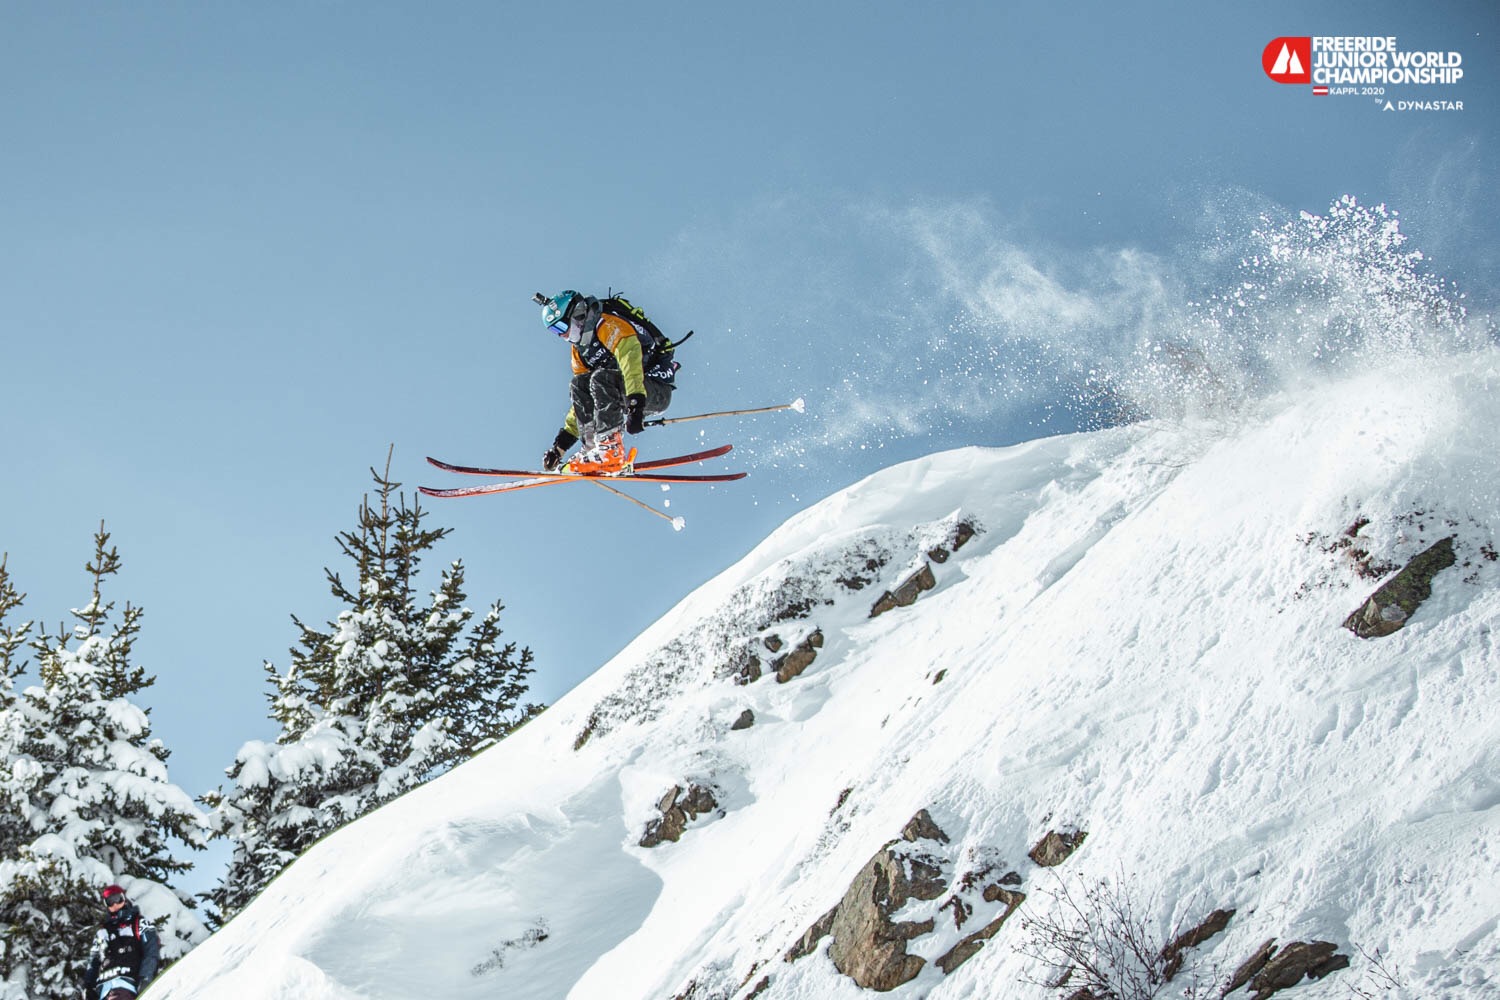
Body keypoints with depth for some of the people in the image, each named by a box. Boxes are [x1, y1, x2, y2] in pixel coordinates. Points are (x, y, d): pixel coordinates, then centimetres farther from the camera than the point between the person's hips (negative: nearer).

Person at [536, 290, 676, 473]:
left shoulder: (608, 326, -13)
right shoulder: (580, 351, 15)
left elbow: (631, 359, -29)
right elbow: (581, 400, 17)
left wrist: (635, 408, -40)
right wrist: (561, 444, 11)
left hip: (658, 391, -8)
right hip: (633, 396, 9)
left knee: (600, 378, -29)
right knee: (578, 384, -6)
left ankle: (611, 450, -33)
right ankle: (592, 447, -14)